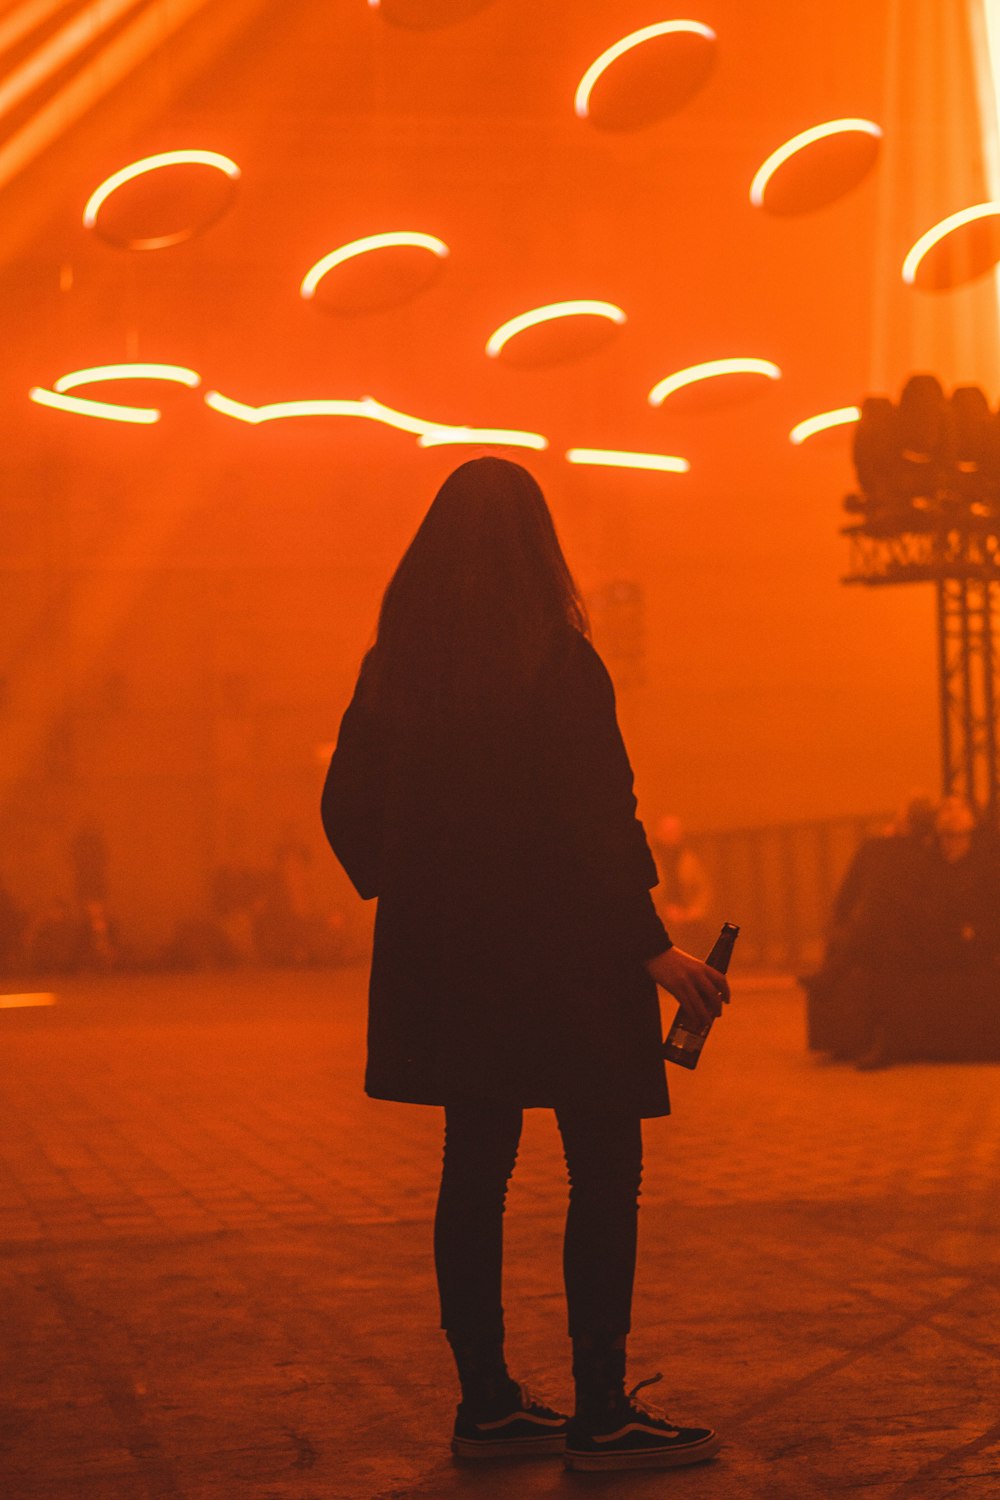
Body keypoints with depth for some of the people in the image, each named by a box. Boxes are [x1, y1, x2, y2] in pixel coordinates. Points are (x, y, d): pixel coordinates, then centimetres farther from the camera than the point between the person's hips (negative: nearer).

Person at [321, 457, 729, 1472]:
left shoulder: (396, 664, 5)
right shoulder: (557, 661, -12)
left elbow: (348, 805, 9)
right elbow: (598, 818, -15)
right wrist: (653, 945, -10)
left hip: (448, 960, 6)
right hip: (561, 949, -6)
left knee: (475, 1170, 11)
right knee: (604, 1174, 1)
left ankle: (486, 1405, 16)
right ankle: (601, 1414, 2)